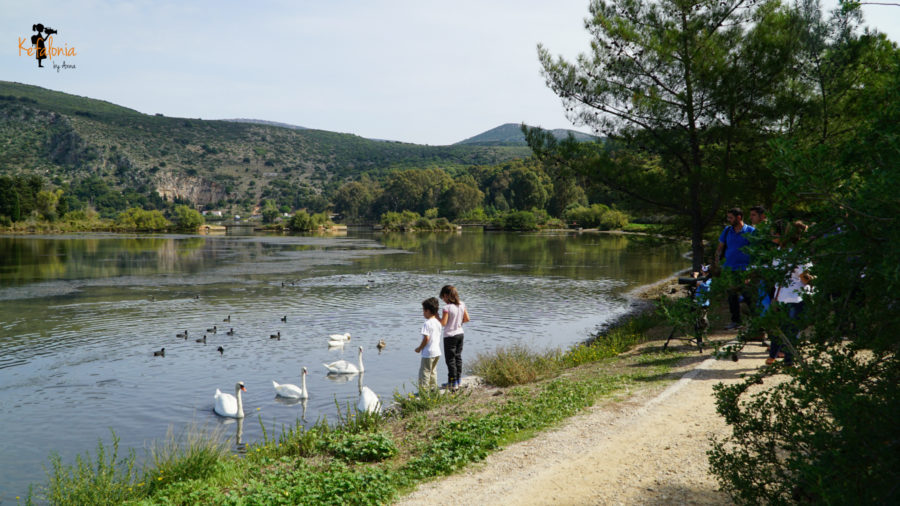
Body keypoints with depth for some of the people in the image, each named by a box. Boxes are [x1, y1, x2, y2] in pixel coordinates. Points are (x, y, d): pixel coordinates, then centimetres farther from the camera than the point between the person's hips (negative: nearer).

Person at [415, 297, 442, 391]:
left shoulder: (427, 323, -17)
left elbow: (426, 338, -21)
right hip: (437, 351, 8)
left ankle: (423, 390, 0)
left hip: (428, 353, -8)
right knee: (433, 371, 18)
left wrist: (419, 348, -10)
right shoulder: (438, 322, 8)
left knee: (424, 372, -1)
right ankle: (433, 389, 22)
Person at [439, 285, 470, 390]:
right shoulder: (462, 305, 0)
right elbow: (467, 319, 5)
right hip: (460, 333, 7)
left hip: (450, 336, -7)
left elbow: (443, 323, -20)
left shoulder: (447, 308, -20)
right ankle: (458, 380, 23)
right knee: (458, 357, 16)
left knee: (450, 359, 2)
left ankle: (453, 383, 5)